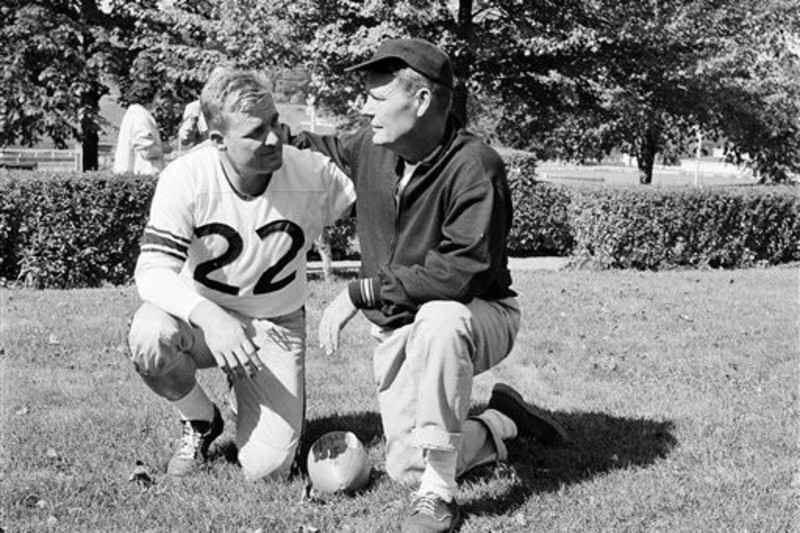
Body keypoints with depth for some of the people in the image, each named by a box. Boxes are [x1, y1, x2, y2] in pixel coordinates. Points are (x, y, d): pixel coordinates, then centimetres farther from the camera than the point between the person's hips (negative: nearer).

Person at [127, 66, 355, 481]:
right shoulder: (184, 179, -22)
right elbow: (153, 272, -28)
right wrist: (206, 314, -46)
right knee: (149, 336, -36)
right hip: (201, 315, 0)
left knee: (268, 468, -14)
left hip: (276, 326, 1)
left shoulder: (315, 175, -18)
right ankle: (201, 423, -1)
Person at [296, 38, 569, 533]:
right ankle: (503, 423, 28)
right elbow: (333, 149, 20)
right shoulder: (370, 147, -5)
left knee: (437, 320, -42)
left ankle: (438, 493, -30)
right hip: (398, 328, 6)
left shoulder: (475, 167, -26)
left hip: (479, 316, -6)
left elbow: (459, 272, -32)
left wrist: (360, 292, -28)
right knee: (407, 468, 1)